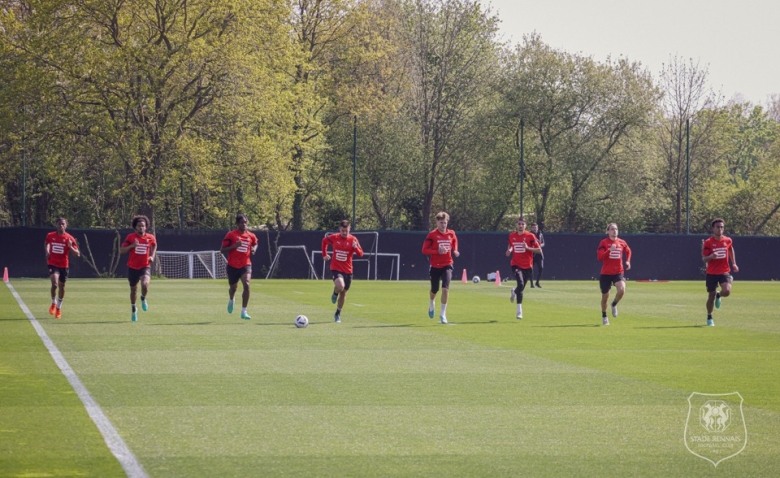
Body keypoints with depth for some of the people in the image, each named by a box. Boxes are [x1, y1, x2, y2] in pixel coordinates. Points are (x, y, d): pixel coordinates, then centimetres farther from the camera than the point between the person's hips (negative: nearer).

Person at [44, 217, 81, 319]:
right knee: (55, 284, -22)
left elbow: (78, 254, -10)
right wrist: (47, 251, 5)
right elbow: (46, 243, 23)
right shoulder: (50, 236, -2)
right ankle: (53, 303, 3)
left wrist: (70, 247, -27)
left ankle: (59, 308, 33)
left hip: (63, 265, 1)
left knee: (62, 287, 12)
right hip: (52, 264, -1)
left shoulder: (69, 238, -7)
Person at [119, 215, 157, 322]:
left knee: (145, 284, -28)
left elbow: (154, 245, 22)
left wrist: (152, 256, 7)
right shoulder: (130, 237, -6)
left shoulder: (150, 238, -2)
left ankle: (143, 299, 6)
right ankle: (133, 309, 36)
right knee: (133, 289, 13)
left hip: (145, 267, -1)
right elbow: (121, 250, -8)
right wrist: (131, 245, -23)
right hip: (132, 267, 1)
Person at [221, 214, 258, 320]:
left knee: (246, 285, -21)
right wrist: (234, 246, -22)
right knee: (233, 287, 14)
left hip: (246, 265, 1)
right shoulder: (231, 235, -8)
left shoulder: (251, 236, 2)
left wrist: (254, 249, 2)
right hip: (233, 266, -1)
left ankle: (244, 311, -15)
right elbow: (222, 250, -8)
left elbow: (255, 244, 26)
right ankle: (231, 300, 53)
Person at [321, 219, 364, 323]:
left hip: (347, 270, 2)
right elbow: (324, 241, 15)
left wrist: (356, 248, -31)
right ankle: (335, 294, 8)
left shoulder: (353, 239, -6)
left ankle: (338, 314, 31)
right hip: (336, 268, -2)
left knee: (343, 293, 12)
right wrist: (324, 254, 13)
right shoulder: (333, 238, -6)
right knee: (340, 286, -30)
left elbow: (360, 254, -11)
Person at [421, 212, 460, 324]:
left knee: (445, 288, -16)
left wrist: (455, 252, 0)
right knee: (434, 290, 12)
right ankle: (432, 304, 48)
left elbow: (454, 246, 21)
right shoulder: (432, 235, -8)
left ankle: (443, 314, -7)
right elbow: (424, 250, -10)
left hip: (447, 265, 1)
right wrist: (438, 251, -22)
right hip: (435, 266, -1)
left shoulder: (451, 234, 2)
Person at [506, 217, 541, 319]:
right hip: (516, 265, 0)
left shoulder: (530, 236, -6)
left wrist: (528, 248, -22)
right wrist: (509, 250, 1)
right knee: (521, 284, -24)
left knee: (521, 288, 11)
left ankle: (514, 292, 49)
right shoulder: (512, 236, 3)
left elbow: (539, 250, -8)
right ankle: (519, 311, -8)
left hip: (527, 266, 0)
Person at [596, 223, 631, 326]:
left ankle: (614, 304, 5)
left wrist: (628, 261, 11)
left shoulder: (622, 243, 4)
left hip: (618, 273, 2)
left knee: (622, 289, -26)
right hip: (606, 273, -2)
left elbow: (628, 251, 25)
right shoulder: (604, 243, -6)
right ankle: (604, 317, 32)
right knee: (605, 296, 9)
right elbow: (600, 257, -17)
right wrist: (609, 250, -28)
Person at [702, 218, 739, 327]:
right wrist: (711, 256, -30)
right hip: (711, 273, -1)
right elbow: (704, 259, -9)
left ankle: (718, 295, 15)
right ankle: (709, 318, 27)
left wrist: (734, 263, 17)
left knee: (727, 291, -22)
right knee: (711, 296, 5)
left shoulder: (728, 240, 1)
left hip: (724, 272, 1)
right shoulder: (708, 242, -8)